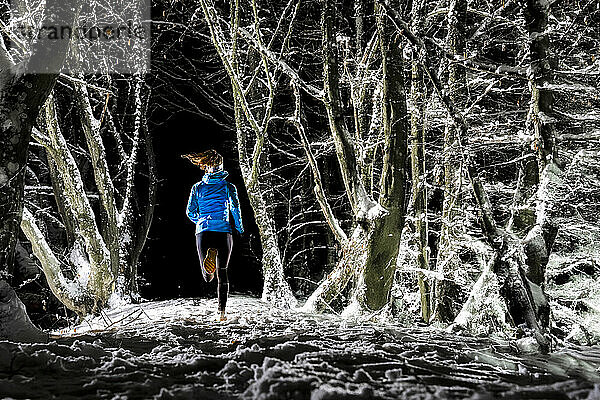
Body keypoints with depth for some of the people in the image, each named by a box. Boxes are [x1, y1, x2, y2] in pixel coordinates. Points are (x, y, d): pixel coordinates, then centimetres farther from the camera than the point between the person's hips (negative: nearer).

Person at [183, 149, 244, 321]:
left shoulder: (198, 187, 8)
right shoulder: (228, 187, 2)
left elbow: (191, 212, 7)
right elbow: (235, 208, -9)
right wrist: (239, 227, 6)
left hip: (203, 232, 1)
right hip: (224, 232, -1)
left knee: (207, 277, 5)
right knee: (222, 273, 9)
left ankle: (209, 257, -31)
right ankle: (222, 311, 4)